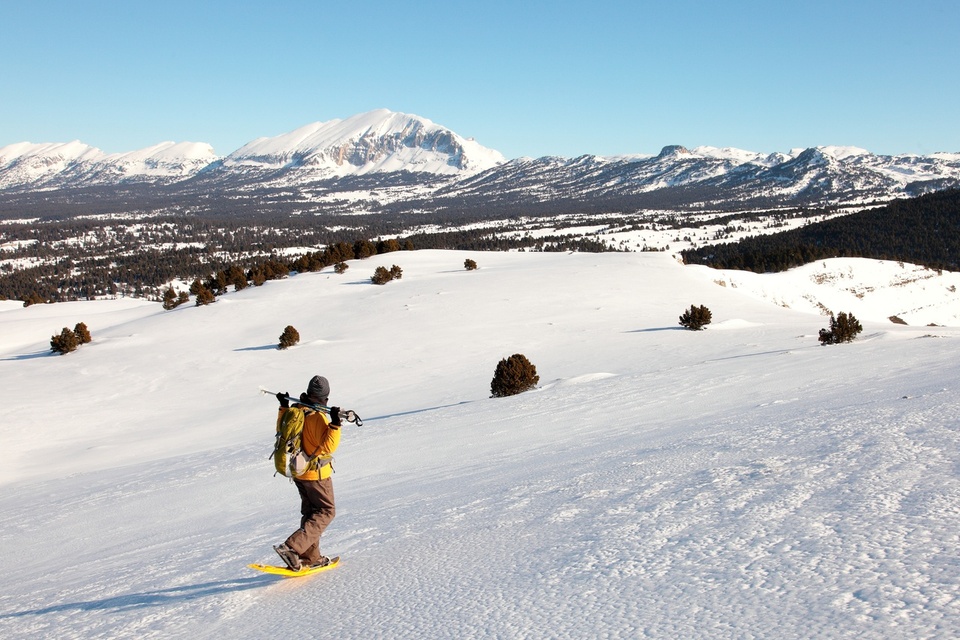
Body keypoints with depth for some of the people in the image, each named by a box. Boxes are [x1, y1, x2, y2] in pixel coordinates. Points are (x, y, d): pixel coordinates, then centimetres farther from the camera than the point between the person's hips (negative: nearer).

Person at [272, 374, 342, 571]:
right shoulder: (318, 417, -24)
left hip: (298, 471, 8)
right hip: (317, 474, -8)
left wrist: (284, 408, 22)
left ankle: (311, 556, 22)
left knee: (310, 512, 19)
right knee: (326, 511, 4)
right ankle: (292, 547, -10)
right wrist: (334, 424, -35)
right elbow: (328, 446, -27)